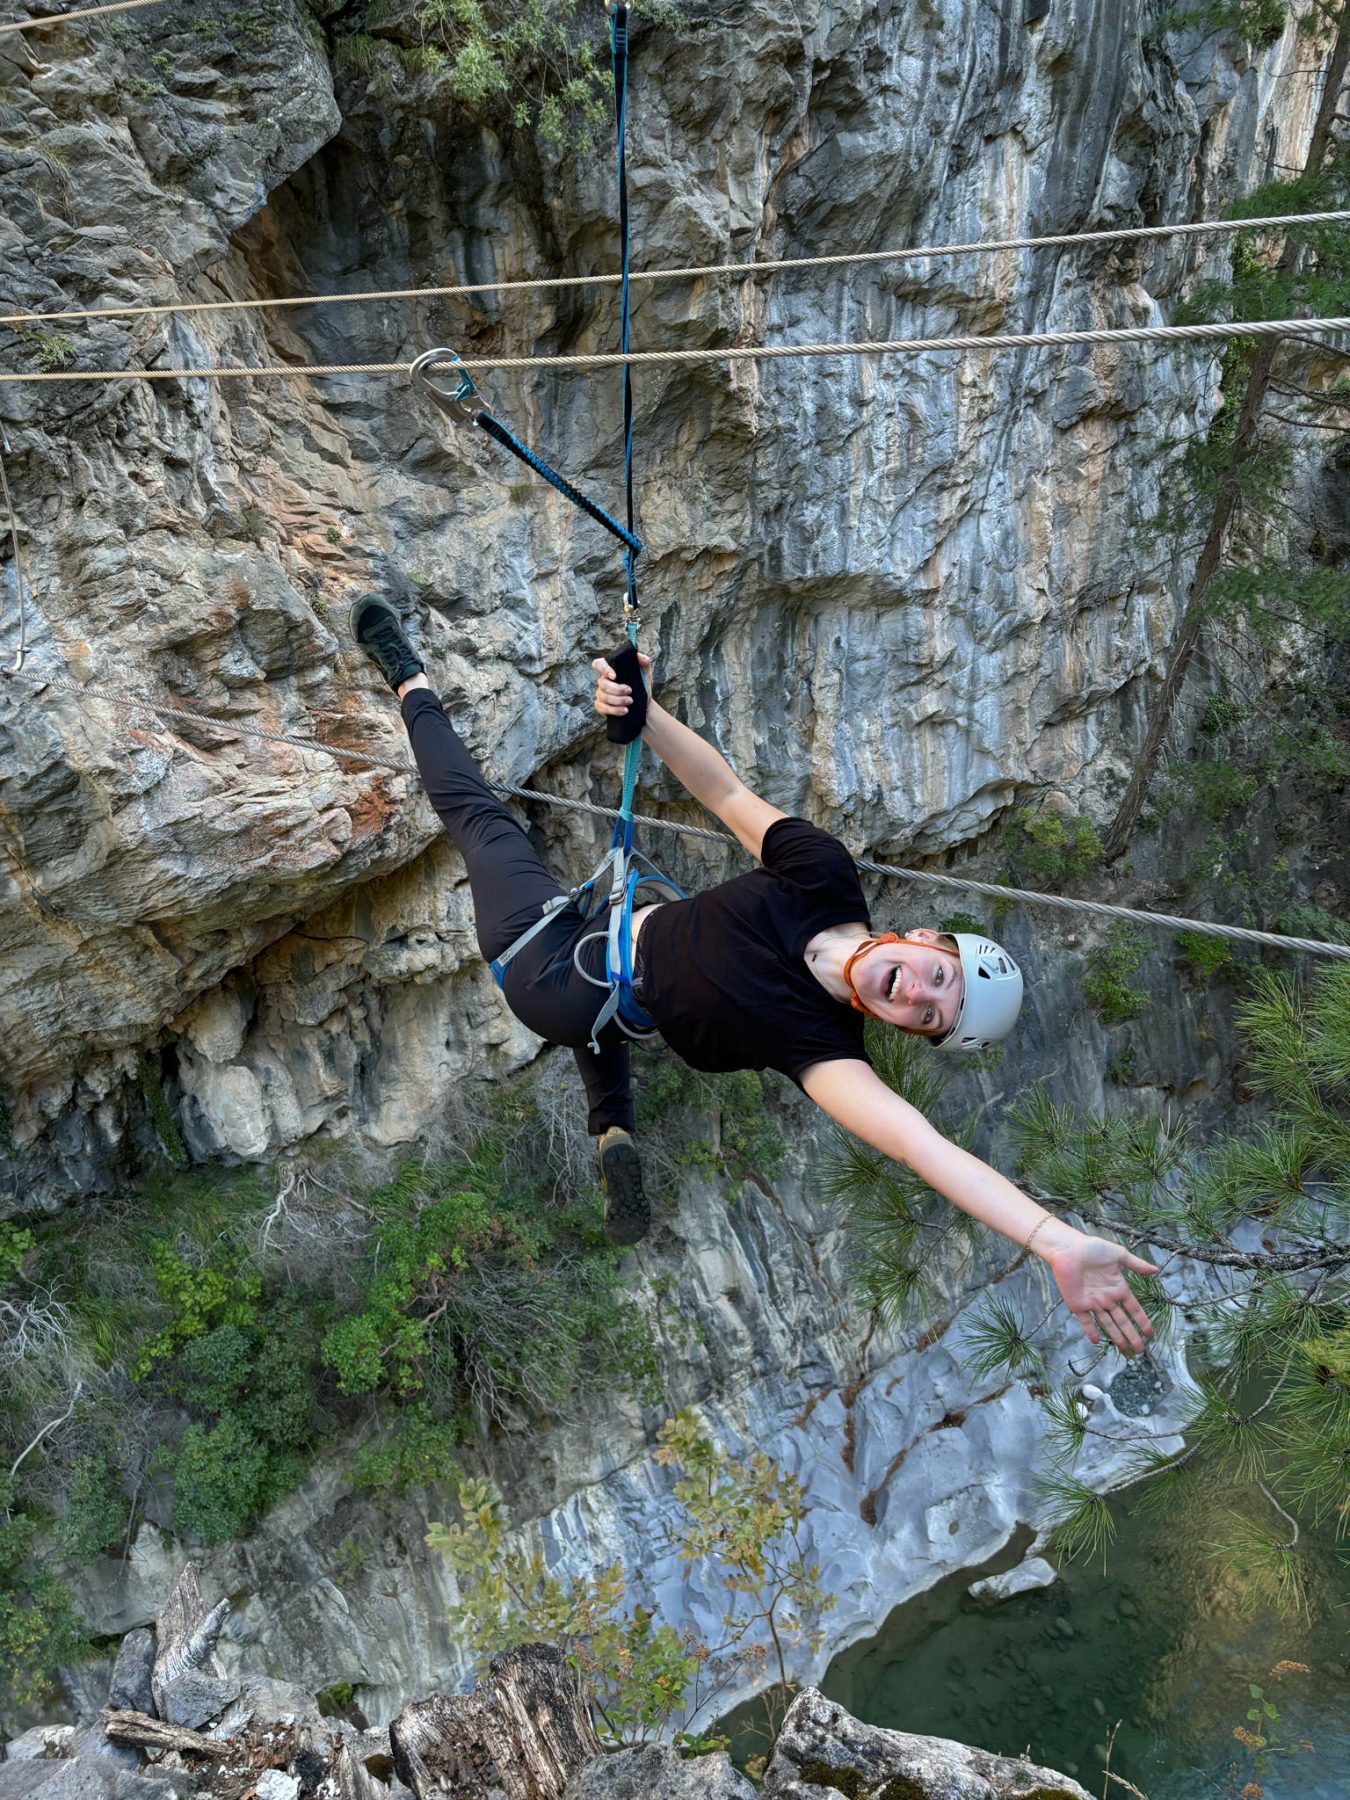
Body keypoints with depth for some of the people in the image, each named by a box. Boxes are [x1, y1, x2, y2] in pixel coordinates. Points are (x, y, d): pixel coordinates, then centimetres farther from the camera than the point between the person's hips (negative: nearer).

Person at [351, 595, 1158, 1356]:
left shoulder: (821, 1044, -31)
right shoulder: (825, 876, -23)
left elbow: (923, 1143, -45)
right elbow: (725, 789, -18)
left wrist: (1059, 1240, -58)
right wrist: (640, 708, -35)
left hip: (560, 1000, -3)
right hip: (560, 932, 3)